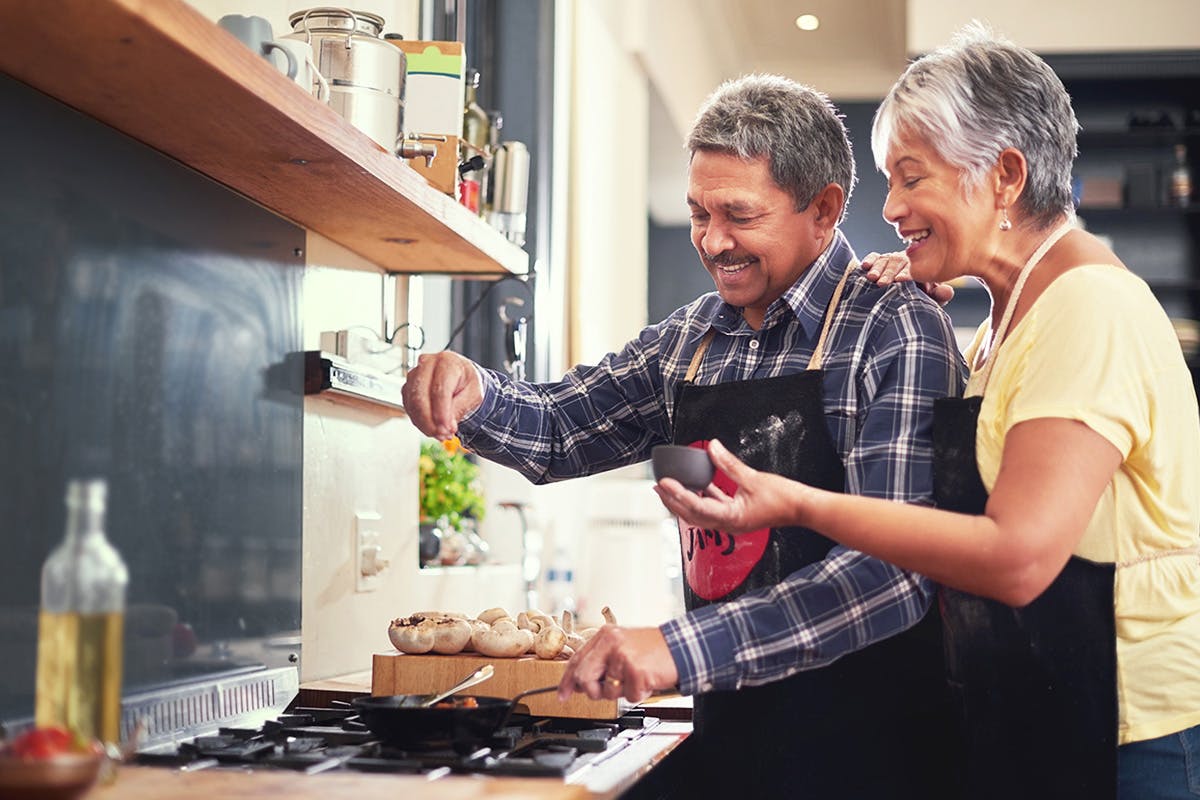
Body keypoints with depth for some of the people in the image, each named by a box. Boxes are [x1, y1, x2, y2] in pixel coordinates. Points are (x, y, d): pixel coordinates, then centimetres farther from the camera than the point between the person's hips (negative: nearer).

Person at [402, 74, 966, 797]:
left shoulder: (898, 331, -14)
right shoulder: (692, 337, 7)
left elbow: (897, 565, -23)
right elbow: (564, 428, 17)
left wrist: (683, 647, -30)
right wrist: (469, 393, -6)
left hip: (867, 734, -6)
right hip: (728, 723, 6)